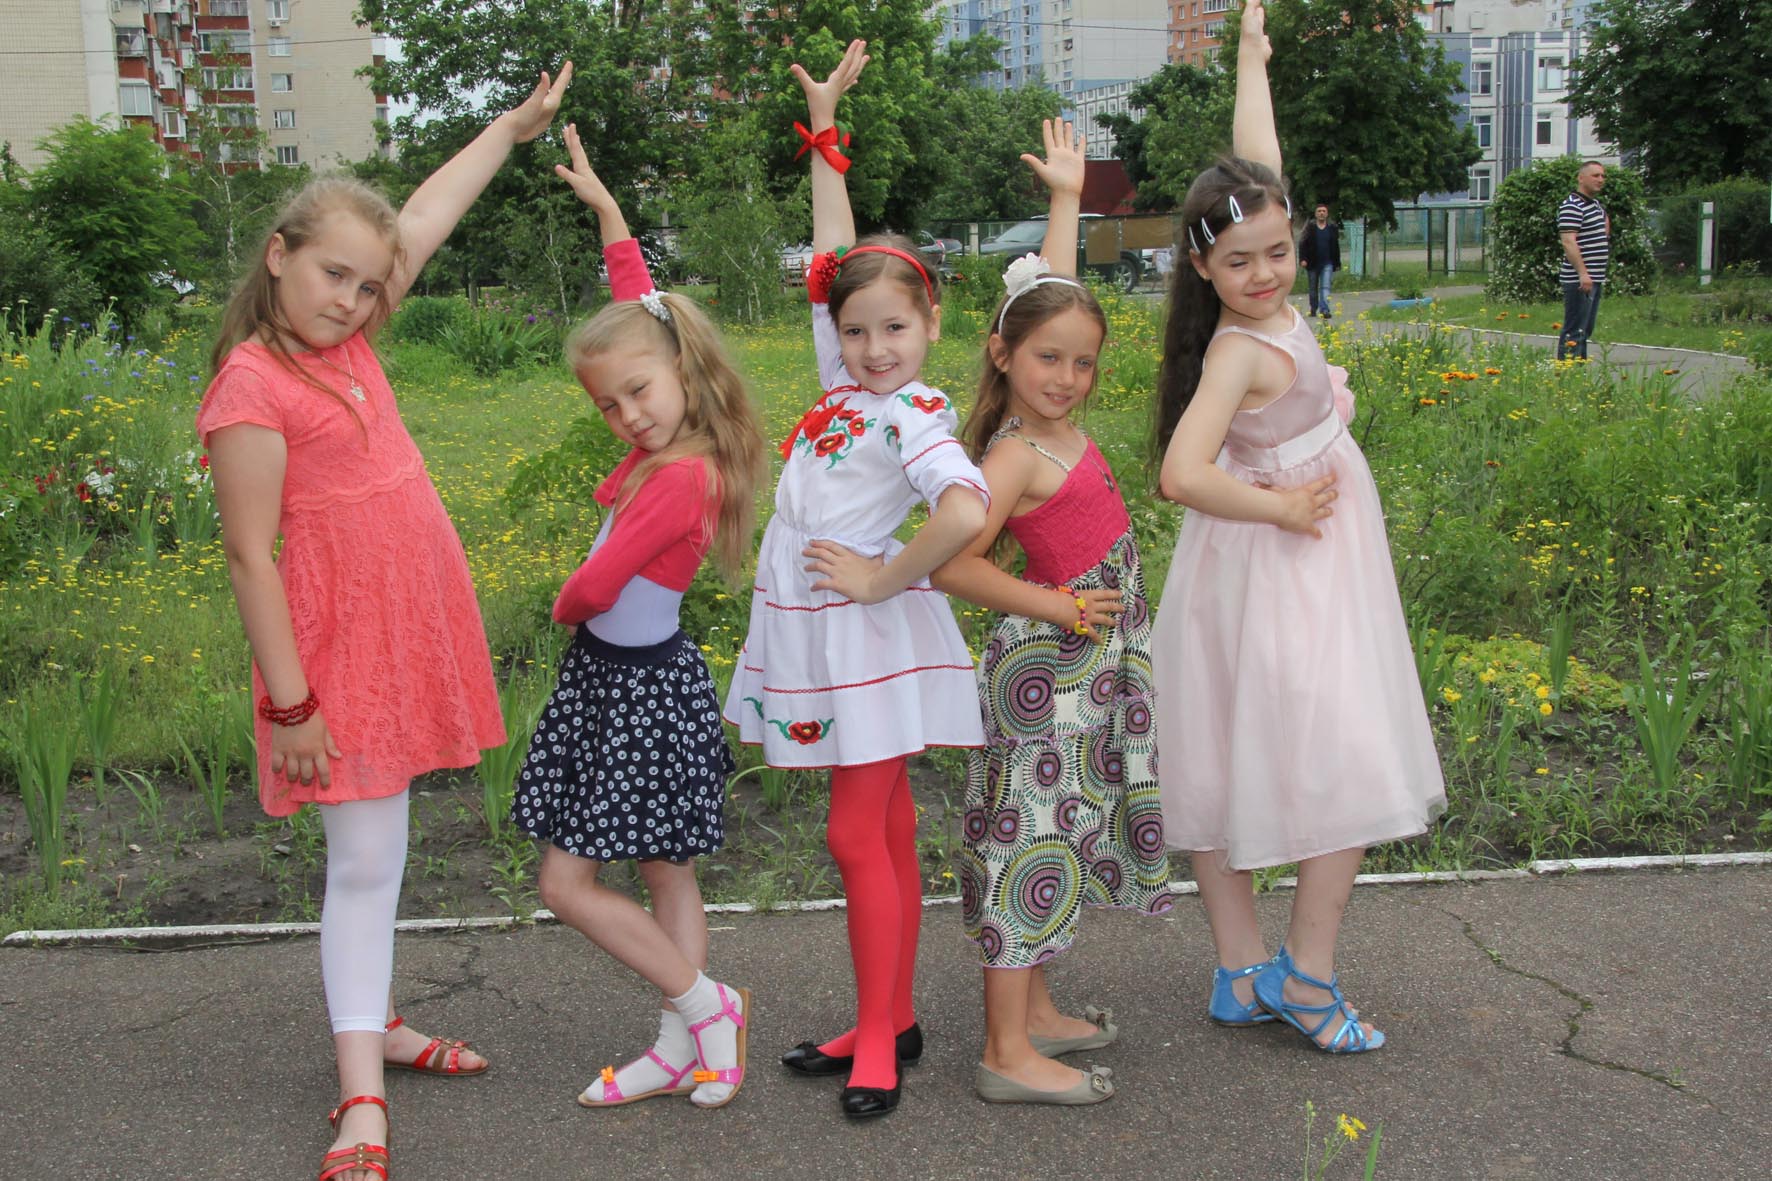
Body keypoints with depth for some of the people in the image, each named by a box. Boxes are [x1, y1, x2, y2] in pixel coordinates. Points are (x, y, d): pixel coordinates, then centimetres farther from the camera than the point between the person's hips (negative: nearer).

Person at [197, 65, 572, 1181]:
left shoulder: (347, 342, 5)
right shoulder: (253, 386, -16)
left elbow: (424, 219, 17)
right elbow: (252, 556, -17)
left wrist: (512, 127, 27)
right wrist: (289, 703, -17)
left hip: (412, 635, 7)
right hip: (344, 651, -7)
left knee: (380, 851, 17)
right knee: (364, 860, -3)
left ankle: (376, 1022, 30)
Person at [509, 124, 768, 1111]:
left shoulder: (680, 476, -24)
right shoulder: (670, 442, 0)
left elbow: (595, 588, -24)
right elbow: (641, 302, 12)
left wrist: (565, 606, 0)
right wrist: (605, 205, 17)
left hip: (636, 686, -9)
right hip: (613, 671, 9)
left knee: (567, 882, -2)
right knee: (669, 875, 13)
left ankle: (706, 1008, 9)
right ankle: (681, 1051, 21)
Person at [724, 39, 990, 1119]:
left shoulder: (913, 416, -16)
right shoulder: (849, 380, 7)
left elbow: (967, 514, -34)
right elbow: (832, 258, 16)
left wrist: (883, 581, -21)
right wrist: (826, 129, 16)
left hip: (865, 636, -8)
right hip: (814, 632, 8)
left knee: (860, 837, -3)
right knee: (887, 831, 13)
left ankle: (877, 1042, 7)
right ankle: (893, 1021, 22)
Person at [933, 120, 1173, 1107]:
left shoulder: (1054, 421, 6)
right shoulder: (1015, 457, -18)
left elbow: (1053, 295, 19)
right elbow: (953, 560, -25)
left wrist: (1066, 197, 24)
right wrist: (1052, 606, -20)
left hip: (1089, 664, 9)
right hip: (1050, 664, -9)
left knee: (1059, 838, 16)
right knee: (1034, 839, -4)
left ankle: (1036, 1013, 29)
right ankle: (1008, 1055, 4)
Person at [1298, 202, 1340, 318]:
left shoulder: (1332, 229, 6)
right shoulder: (1310, 227, 1)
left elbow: (1336, 247, 10)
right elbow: (1302, 244, -2)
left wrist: (1337, 264, 10)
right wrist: (1302, 259, -13)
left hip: (1327, 264, 0)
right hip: (1312, 263, 0)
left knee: (1325, 287, -12)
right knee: (1313, 288, 11)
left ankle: (1324, 310, -20)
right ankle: (1313, 309, 24)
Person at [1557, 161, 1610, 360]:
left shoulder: (1596, 205, 18)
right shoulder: (1572, 207, -13)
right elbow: (1568, 241, -22)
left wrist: (1606, 225, 11)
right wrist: (1582, 273, -28)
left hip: (1595, 279, 10)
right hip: (1579, 280, -10)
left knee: (1586, 330, 13)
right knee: (1574, 331, -11)